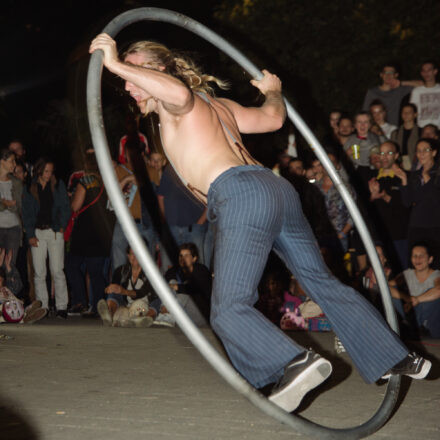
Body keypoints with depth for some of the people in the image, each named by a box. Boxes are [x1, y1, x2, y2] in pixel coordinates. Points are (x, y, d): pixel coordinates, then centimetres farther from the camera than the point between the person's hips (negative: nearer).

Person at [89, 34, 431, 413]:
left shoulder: (176, 105, 6)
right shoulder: (217, 104, 28)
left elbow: (177, 90, -20)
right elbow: (272, 118, 35)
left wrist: (116, 65, -11)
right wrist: (273, 92, 56)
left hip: (242, 195, -9)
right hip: (276, 187, 9)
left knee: (230, 310, -13)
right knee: (323, 283, 20)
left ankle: (297, 361, -33)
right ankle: (399, 358, 25)